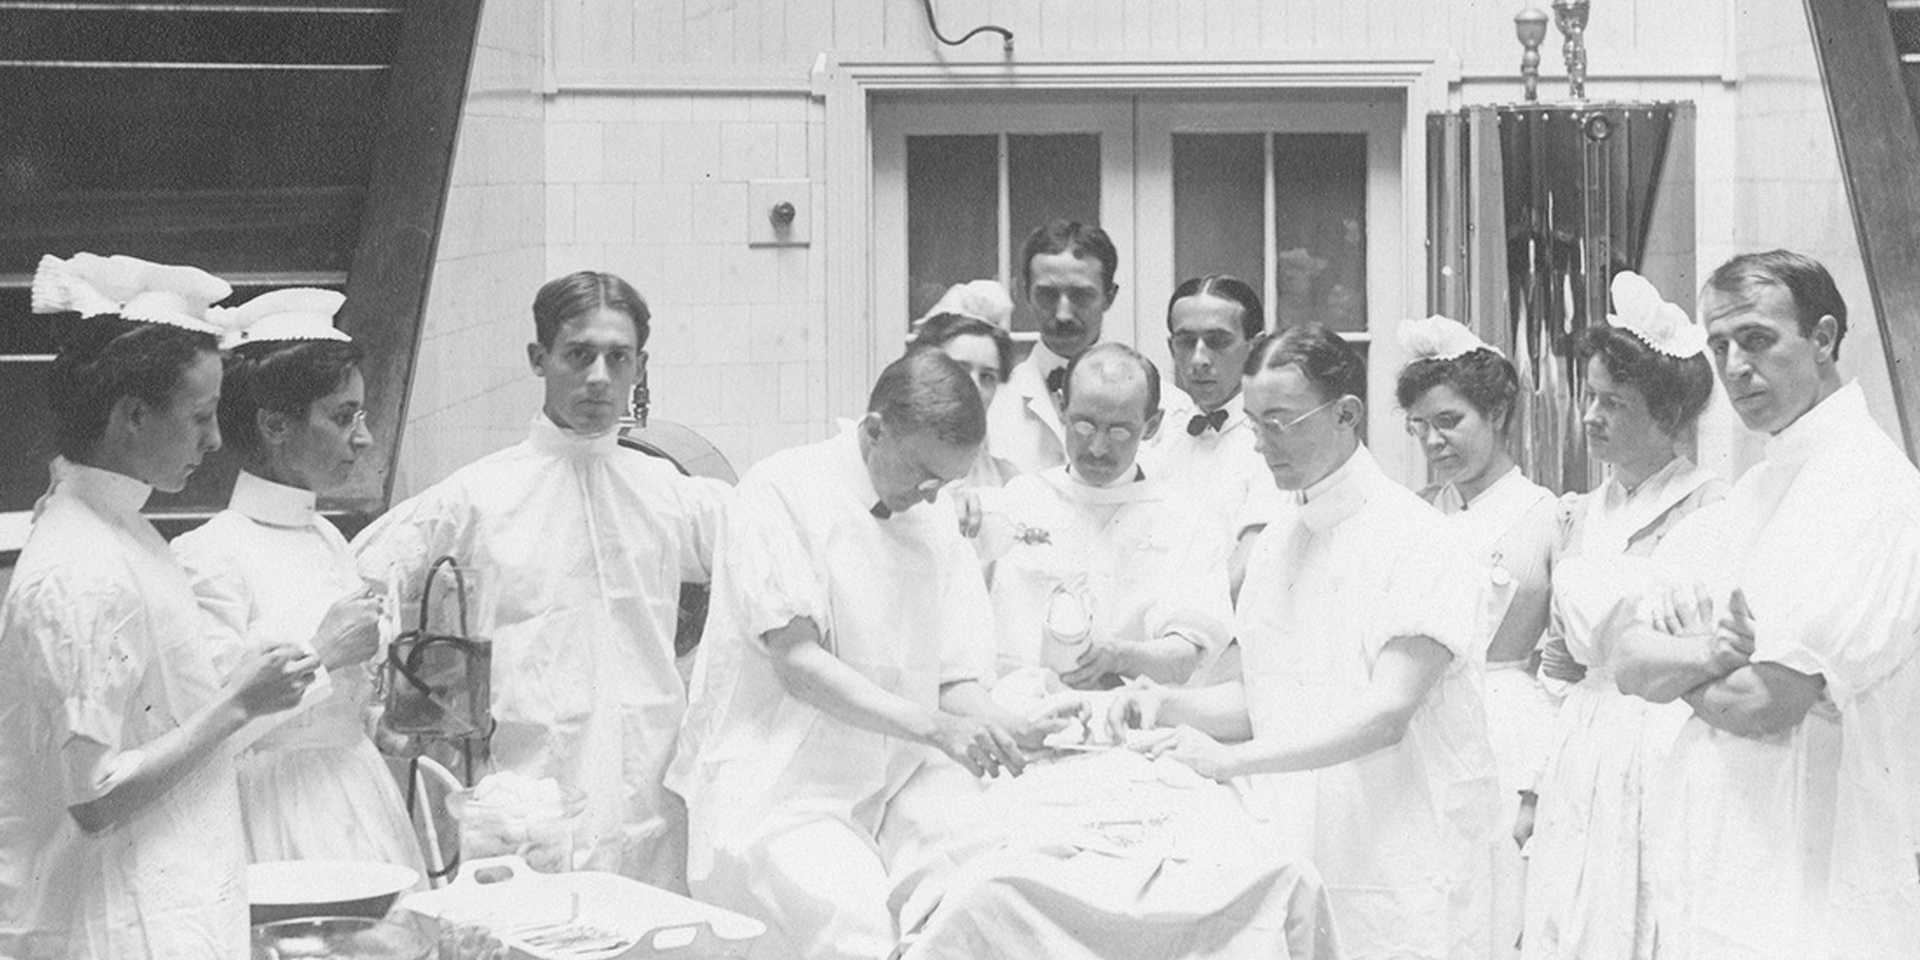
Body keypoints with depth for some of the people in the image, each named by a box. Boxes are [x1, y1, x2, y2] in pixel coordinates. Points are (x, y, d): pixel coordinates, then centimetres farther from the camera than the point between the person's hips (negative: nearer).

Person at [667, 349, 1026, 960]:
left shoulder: (938, 531, 15)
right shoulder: (782, 492, -5)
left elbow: (959, 680, 13)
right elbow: (798, 665, -13)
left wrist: (992, 740, -11)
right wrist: (932, 726, -21)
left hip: (885, 806, 7)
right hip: (771, 798, -7)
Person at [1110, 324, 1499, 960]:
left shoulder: (1414, 538, -10)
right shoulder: (1273, 548, 13)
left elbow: (1387, 714, -19)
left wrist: (1232, 758, -23)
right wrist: (1168, 704, 0)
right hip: (1290, 862, 6)